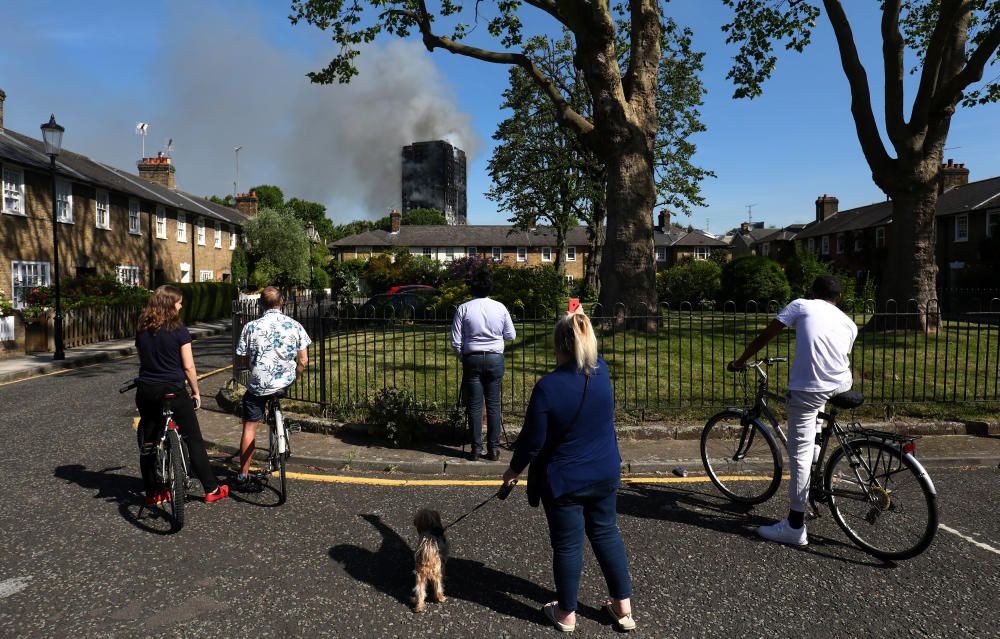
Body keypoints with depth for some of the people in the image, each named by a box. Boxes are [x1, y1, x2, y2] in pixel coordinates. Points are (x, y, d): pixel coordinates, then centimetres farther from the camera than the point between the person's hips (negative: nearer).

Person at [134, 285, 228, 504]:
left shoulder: (141, 329, 5)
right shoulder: (178, 330, -11)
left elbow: (142, 358, 12)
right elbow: (188, 366, -10)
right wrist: (196, 391, 1)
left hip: (146, 390, 5)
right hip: (173, 391, -5)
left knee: (148, 443, 13)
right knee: (193, 440, 3)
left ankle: (152, 493, 21)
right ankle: (211, 489, 8)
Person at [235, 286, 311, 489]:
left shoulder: (251, 327, -7)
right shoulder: (295, 326, -5)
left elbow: (244, 361, 0)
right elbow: (303, 361, -4)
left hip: (258, 384, -2)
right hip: (286, 382, 2)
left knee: (250, 428, 8)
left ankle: (243, 475, 10)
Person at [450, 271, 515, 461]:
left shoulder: (464, 309, -6)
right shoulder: (500, 308, -2)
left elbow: (455, 341, -4)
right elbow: (511, 335, 5)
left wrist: (462, 356, 12)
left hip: (472, 359, -1)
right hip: (495, 359, 1)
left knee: (474, 405, 5)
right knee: (493, 404, 6)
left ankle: (476, 448, 9)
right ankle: (494, 448, 9)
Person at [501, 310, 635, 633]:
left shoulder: (548, 387, -25)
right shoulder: (601, 370, -9)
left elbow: (533, 440, -16)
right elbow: (588, 350, 17)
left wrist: (514, 468, 0)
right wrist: (578, 321, 26)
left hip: (564, 481, -5)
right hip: (605, 473, 5)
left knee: (567, 544, 10)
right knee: (606, 533, 21)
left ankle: (566, 613, 29)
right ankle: (623, 606, 31)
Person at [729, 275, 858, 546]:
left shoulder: (801, 306, 10)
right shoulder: (849, 323, 20)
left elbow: (764, 336, 8)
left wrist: (741, 361, 21)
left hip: (807, 389, -5)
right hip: (842, 385, 5)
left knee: (800, 454, 0)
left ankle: (795, 526, 4)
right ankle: (815, 449, 45)